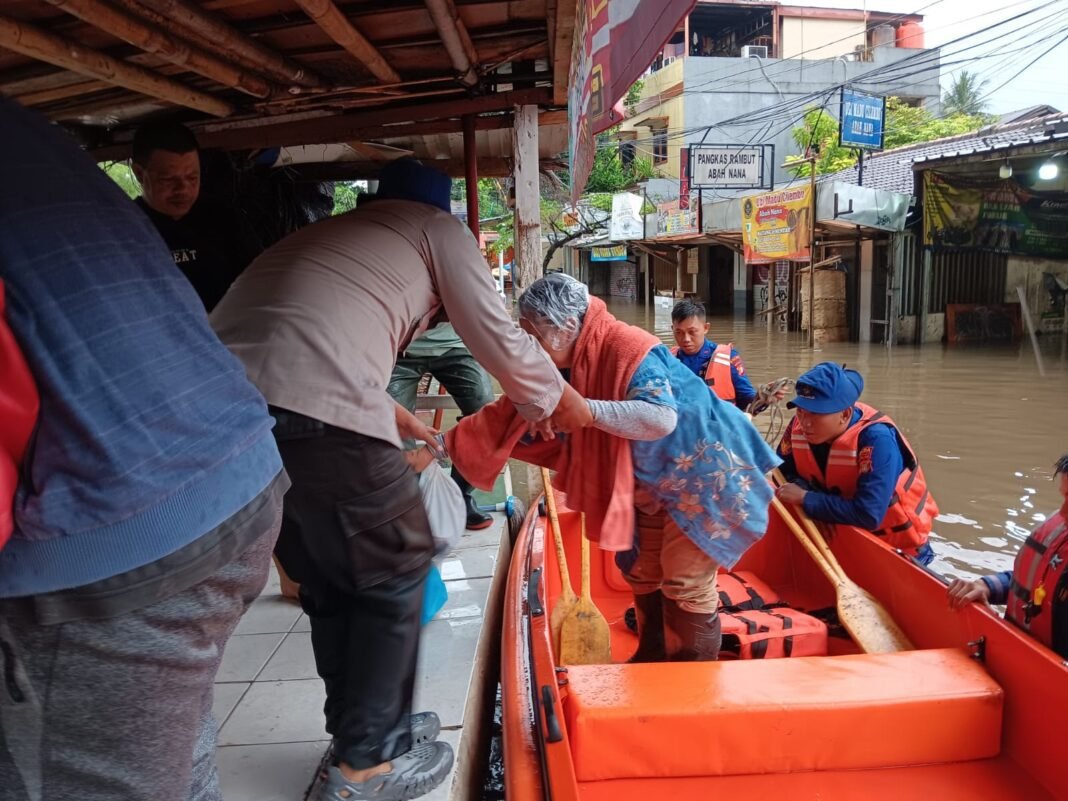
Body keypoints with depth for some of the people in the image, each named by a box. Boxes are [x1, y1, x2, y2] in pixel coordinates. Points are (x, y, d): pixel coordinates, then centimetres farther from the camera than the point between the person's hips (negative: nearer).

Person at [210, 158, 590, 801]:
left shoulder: (333, 233, 35)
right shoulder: (439, 228, 16)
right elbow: (500, 338, 14)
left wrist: (392, 416, 50)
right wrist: (558, 402, 32)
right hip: (313, 413, -8)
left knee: (330, 581, 21)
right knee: (395, 573, 11)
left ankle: (360, 730, 36)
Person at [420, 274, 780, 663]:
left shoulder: (627, 349, -30)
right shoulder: (563, 367, -4)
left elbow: (661, 418, -41)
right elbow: (509, 417, 0)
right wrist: (443, 445, -4)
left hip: (701, 475, -9)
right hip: (653, 484, 9)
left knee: (686, 582, -4)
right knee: (642, 574, 17)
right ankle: (651, 661, 36)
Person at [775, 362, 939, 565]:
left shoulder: (877, 439, -36)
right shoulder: (799, 426, -20)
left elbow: (868, 516, -40)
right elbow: (784, 472, -5)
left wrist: (806, 499, -34)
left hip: (898, 542, -5)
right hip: (841, 531, 5)